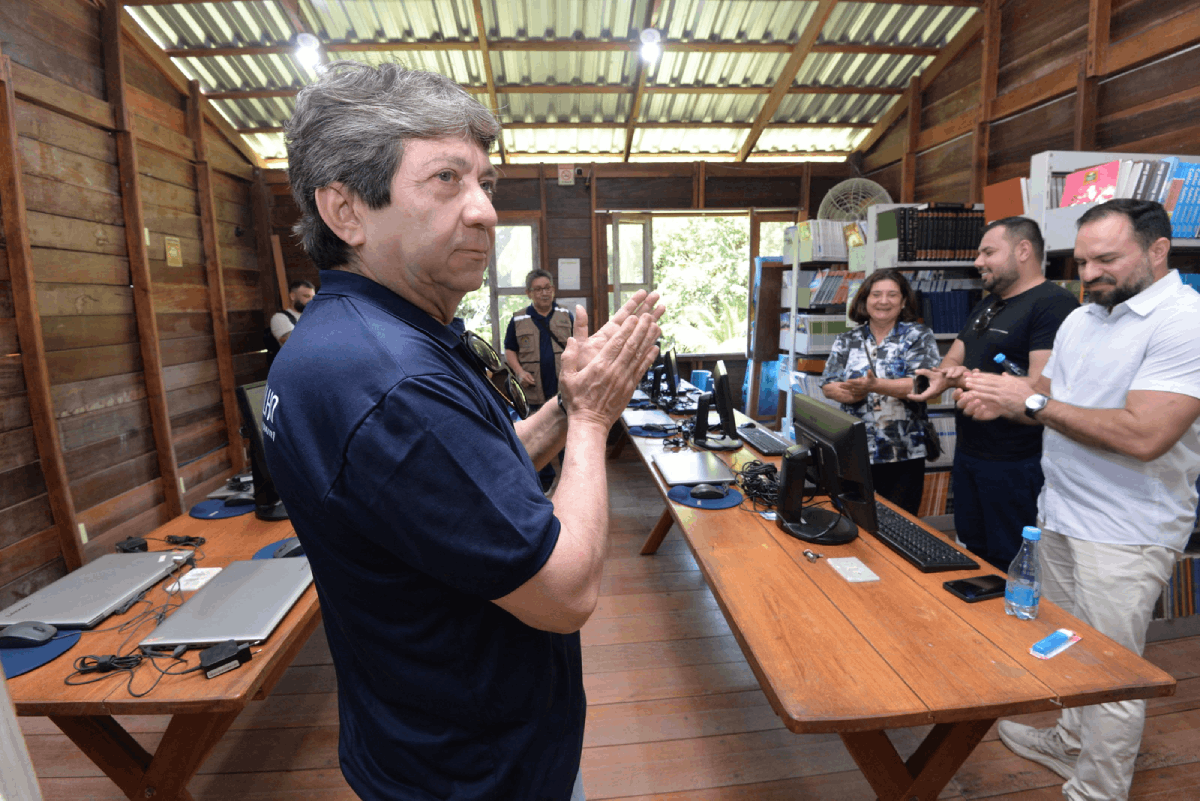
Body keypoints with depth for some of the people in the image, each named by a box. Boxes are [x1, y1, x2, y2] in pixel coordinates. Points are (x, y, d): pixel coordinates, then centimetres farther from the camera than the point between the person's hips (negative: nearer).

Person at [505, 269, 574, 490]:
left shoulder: (566, 316, 7)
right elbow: (509, 350, 9)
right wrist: (519, 372, -8)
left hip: (565, 389, 0)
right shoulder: (518, 320, 4)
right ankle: (544, 479, 26)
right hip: (535, 391, 0)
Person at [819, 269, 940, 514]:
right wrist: (849, 393, -19)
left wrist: (874, 386, -27)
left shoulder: (918, 336, 1)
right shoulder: (846, 342, 9)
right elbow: (828, 386, 3)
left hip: (904, 456, -2)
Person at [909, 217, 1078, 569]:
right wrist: (943, 377, -6)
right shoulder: (986, 306, 15)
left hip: (1015, 464, -9)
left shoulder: (1054, 303, -14)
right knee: (973, 554, 20)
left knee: (1011, 568, 5)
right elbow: (953, 358, 15)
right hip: (968, 452, 9)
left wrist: (972, 380, -29)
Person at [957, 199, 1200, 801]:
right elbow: (1049, 405, 16)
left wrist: (1034, 401, -21)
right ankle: (1070, 744, 42)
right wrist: (1004, 403, -4)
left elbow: (1143, 435, -27)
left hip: (1124, 535, -8)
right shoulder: (1081, 319, 10)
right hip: (1060, 513, 8)